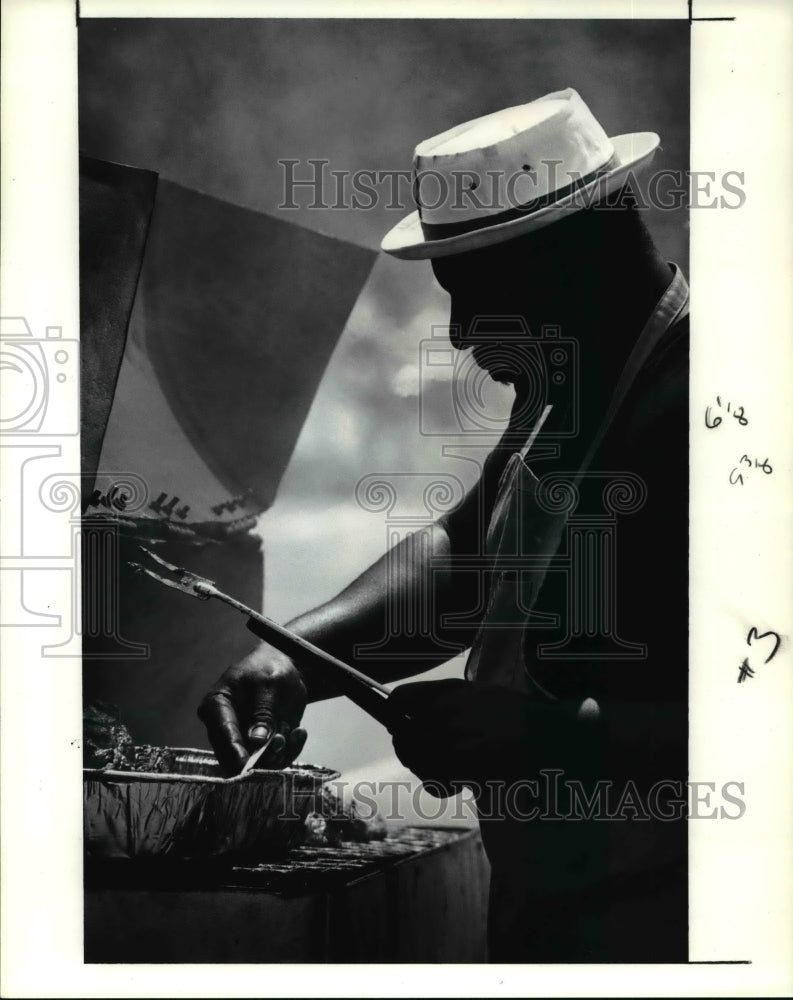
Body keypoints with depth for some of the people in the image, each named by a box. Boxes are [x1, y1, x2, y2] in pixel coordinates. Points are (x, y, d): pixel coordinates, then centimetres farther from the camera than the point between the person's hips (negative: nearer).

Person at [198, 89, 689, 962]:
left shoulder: (686, 411, -25)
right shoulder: (564, 398, 6)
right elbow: (462, 554, 11)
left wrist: (548, 734, -29)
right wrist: (298, 651, -3)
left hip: (647, 928, -8)